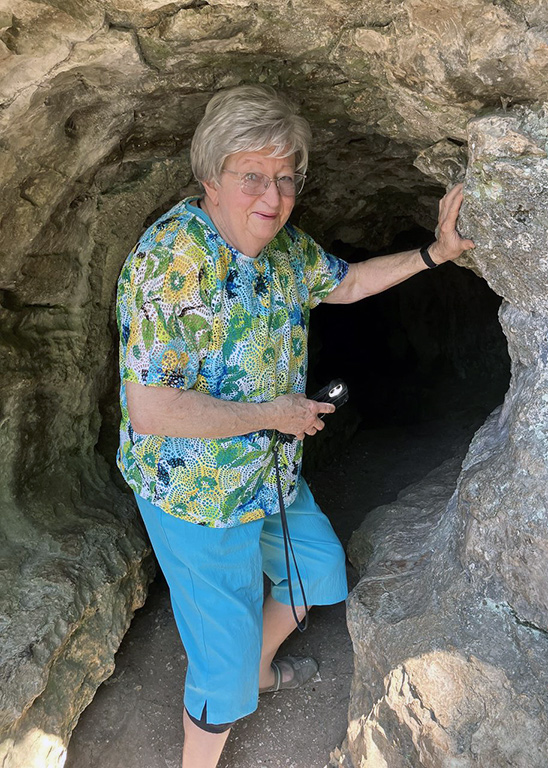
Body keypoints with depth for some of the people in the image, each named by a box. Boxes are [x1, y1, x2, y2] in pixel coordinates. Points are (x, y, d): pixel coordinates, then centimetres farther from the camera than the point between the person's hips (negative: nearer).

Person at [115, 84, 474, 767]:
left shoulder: (284, 243, -1)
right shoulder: (169, 261, -28)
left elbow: (345, 282, 18)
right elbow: (152, 410, -33)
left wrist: (436, 252, 8)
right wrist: (275, 414, -23)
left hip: (272, 474, 9)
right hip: (199, 498, -8)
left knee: (319, 568, 28)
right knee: (226, 661, 6)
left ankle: (260, 665, 56)